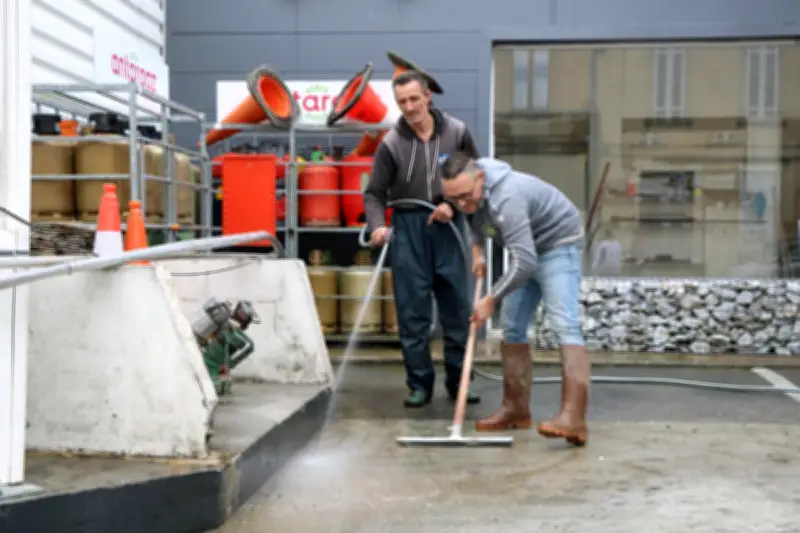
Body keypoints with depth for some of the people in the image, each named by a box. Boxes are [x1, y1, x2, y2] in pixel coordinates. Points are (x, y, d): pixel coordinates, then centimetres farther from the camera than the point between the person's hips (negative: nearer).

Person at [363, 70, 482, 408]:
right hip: (408, 227, -1)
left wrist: (454, 204, -8)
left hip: (447, 226, 1)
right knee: (412, 312, 1)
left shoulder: (457, 133, -1)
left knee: (457, 309, 6)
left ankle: (458, 381, 18)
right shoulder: (392, 143, -4)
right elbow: (375, 192, -2)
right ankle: (420, 383, 11)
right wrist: (377, 225, -20)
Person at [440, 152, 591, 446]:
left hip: (558, 245, -9)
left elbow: (525, 263, -40)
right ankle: (516, 409, 16)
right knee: (512, 329, 8)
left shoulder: (507, 198, -36)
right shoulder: (471, 189, -10)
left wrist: (491, 299, -31)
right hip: (529, 249, 9)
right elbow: (475, 215, 16)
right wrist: (477, 250, 1)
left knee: (565, 326, -22)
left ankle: (573, 418, -32)